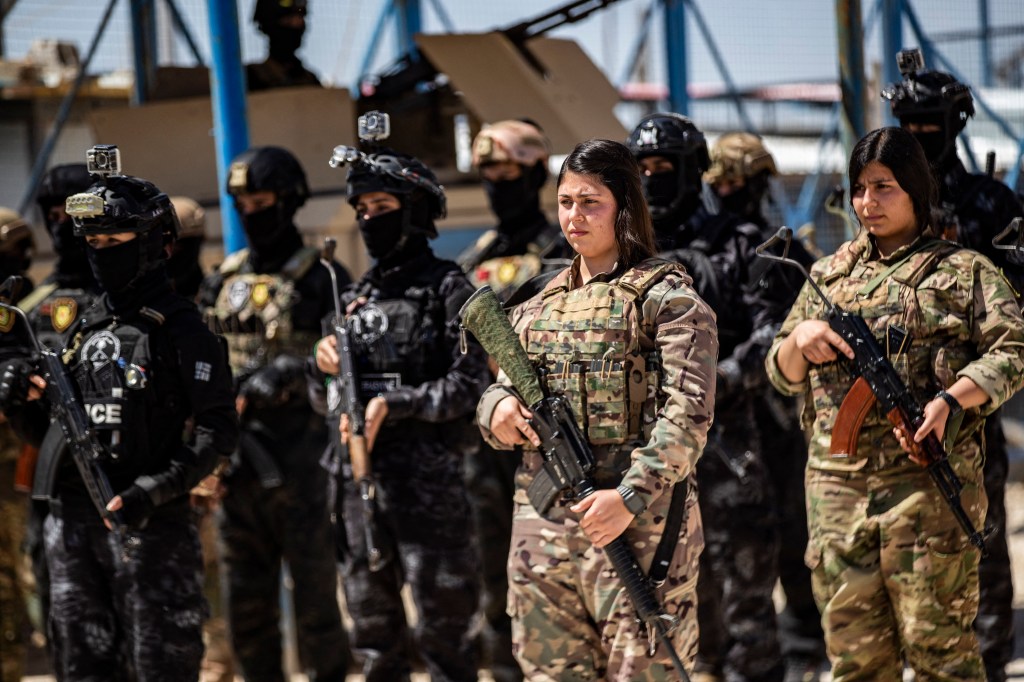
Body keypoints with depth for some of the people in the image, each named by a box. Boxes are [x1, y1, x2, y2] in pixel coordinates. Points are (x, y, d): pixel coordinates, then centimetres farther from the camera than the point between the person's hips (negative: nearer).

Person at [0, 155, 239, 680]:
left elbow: (218, 433, -12)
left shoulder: (181, 331, -5)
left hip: (148, 525, -7)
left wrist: (155, 490, -21)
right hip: (71, 524, 7)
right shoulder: (83, 328, 15)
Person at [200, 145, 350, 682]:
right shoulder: (224, 280, 15)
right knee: (245, 597, 9)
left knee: (313, 591, -2)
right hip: (235, 455, 6)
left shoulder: (320, 278, -3)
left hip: (299, 457, -6)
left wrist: (290, 372, -23)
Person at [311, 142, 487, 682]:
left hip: (427, 477, -7)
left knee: (443, 625, -5)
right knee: (372, 627, 11)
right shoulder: (356, 296, 16)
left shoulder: (447, 288, -2)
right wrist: (326, 362, -1)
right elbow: (328, 401, 20)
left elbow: (467, 385, -11)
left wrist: (393, 403, -18)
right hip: (360, 475, 7)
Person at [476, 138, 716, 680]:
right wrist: (498, 409, -2)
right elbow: (502, 390, 23)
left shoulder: (665, 298, -1)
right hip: (542, 521, 6)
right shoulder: (539, 305, 17)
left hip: (636, 519, -6)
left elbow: (687, 414, -11)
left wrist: (632, 496, -21)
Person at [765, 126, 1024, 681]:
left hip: (929, 480, -4)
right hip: (836, 482, 4)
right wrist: (800, 339, -2)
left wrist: (951, 399, -19)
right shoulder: (829, 274, 19)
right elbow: (782, 376, 21)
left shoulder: (963, 271, 6)